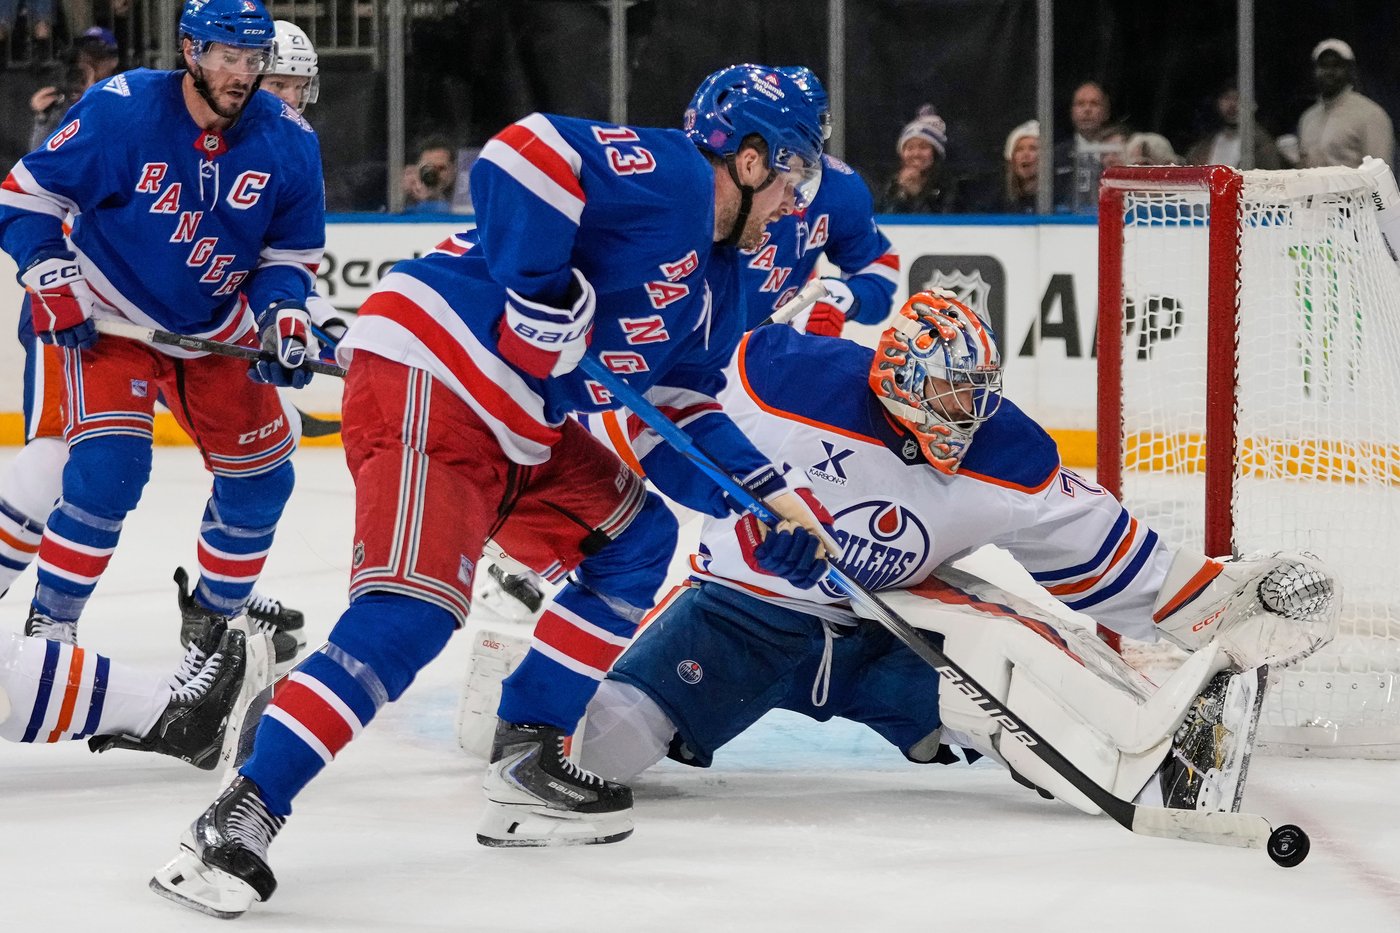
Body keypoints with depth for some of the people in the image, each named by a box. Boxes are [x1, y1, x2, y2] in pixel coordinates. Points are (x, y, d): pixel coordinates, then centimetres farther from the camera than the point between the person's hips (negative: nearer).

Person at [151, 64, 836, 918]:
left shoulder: (716, 284, 21)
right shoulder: (665, 171, -9)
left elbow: (683, 417, 26)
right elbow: (527, 152, -22)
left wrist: (764, 492, 13)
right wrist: (543, 298, -22)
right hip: (427, 375, -11)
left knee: (634, 537, 16)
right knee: (413, 610, -23)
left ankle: (527, 761, 15)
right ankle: (243, 815, -26)